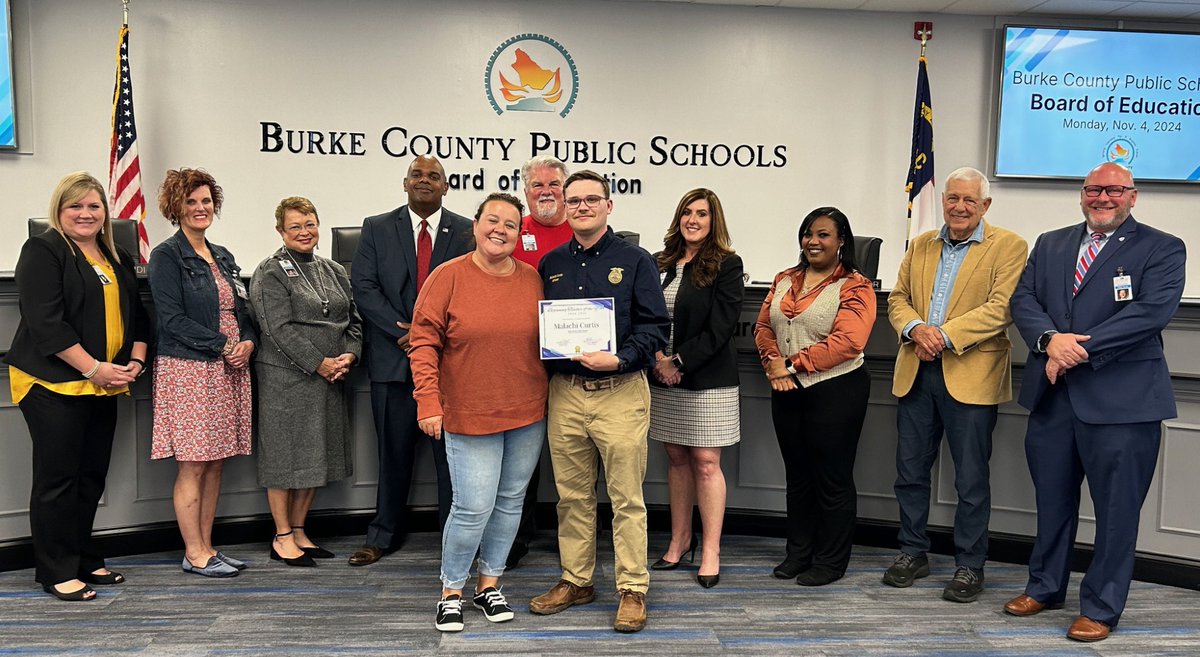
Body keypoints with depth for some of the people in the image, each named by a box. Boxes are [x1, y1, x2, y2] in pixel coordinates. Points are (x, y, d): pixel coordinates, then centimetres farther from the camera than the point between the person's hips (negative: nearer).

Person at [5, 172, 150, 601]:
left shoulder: (118, 259, 15)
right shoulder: (43, 252, -7)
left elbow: (136, 315, 18)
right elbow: (45, 323, -16)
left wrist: (136, 361, 1)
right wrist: (94, 368, -18)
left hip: (103, 386, 7)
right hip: (53, 383, -7)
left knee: (92, 476, 12)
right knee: (58, 477, -1)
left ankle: (84, 560, 23)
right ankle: (57, 573, 9)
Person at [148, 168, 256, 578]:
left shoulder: (223, 257, 17)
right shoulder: (167, 256, -4)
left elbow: (242, 310, 19)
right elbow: (172, 318, -12)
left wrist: (248, 342, -1)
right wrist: (223, 345, -15)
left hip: (228, 370, 7)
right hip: (188, 370, -7)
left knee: (215, 463, 9)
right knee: (192, 465, -3)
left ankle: (206, 547, 18)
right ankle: (195, 554, 6)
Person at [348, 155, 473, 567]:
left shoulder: (466, 232, 5)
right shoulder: (377, 229, 8)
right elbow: (363, 286, -1)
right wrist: (403, 331, -12)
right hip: (393, 358, 1)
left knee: (452, 451, 5)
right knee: (393, 451, 10)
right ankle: (383, 536, 23)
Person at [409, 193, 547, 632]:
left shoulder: (532, 279, 4)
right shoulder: (449, 276, -6)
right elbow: (424, 342, -8)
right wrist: (429, 402, -15)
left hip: (528, 415, 4)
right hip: (469, 414, -4)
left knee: (510, 502, 12)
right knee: (474, 506, -5)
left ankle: (489, 585, 30)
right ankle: (451, 591, 17)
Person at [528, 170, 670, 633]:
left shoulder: (635, 260, 0)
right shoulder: (551, 265, 12)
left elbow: (656, 326, -5)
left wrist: (619, 358, -18)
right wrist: (550, 361, -3)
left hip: (619, 391, -4)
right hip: (565, 393, 4)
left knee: (627, 498, 2)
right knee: (572, 496, 13)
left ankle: (633, 590, 13)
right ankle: (576, 581, 27)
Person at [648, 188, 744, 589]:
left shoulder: (726, 266, -4)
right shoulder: (661, 264, 9)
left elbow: (719, 328, -11)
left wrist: (678, 362, -14)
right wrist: (658, 358, -8)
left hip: (708, 379, -4)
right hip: (664, 378, 5)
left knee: (706, 464, -1)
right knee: (676, 458, 12)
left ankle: (711, 552, 8)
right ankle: (680, 540, 25)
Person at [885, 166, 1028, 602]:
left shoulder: (1008, 247, -2)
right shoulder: (921, 245, 15)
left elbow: (1002, 307, -13)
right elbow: (897, 298, 11)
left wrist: (945, 335, -21)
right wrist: (915, 329, -10)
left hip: (970, 376, -5)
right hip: (916, 373, 5)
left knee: (971, 479, 4)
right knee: (910, 470, 12)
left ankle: (969, 566, 17)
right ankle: (913, 553, 27)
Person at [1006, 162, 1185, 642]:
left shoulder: (1161, 249, 0)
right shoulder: (1050, 244, 14)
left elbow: (1152, 311, -14)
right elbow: (1023, 299, 4)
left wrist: (1080, 349, -19)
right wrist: (1050, 340, -16)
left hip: (1121, 399, -4)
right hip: (1052, 394, 4)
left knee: (1116, 508, 4)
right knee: (1052, 499, 16)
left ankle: (1101, 608, 18)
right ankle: (1044, 586, 32)